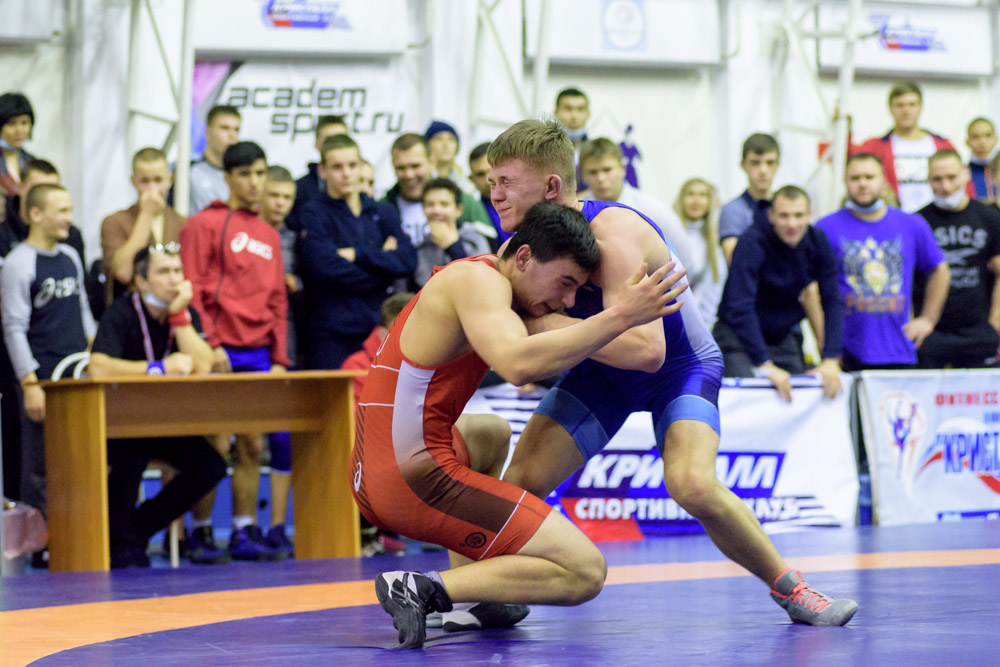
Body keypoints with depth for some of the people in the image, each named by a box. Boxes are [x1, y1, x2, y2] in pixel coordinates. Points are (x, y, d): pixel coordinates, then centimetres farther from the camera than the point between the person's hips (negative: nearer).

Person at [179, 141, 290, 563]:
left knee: (252, 447, 5)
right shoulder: (205, 225, -1)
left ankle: (245, 533, 10)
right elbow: (191, 289, -6)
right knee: (216, 445, -6)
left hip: (259, 355, 6)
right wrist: (209, 345, -14)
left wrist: (279, 358, 11)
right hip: (221, 355, -6)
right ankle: (200, 533, 1)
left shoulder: (269, 235, 18)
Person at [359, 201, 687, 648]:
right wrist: (620, 316, -27)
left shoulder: (471, 276, 19)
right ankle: (423, 589, -18)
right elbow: (518, 365, -30)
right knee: (585, 572, -10)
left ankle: (478, 597, 24)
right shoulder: (479, 279, -11)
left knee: (492, 434, 41)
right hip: (416, 480, -10)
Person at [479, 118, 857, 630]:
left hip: (680, 363, -6)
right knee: (519, 484, -10)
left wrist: (549, 323, -43)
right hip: (605, 370, 6)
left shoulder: (613, 235, -34)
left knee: (692, 484, -29)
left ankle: (789, 588, -7)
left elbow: (646, 349, -44)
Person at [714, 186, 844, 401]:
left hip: (784, 335, 5)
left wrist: (831, 359, -16)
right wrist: (765, 366, -36)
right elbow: (740, 307, -30)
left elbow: (832, 300, -5)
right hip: (739, 336, -5)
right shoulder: (752, 242, -23)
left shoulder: (818, 241, -6)